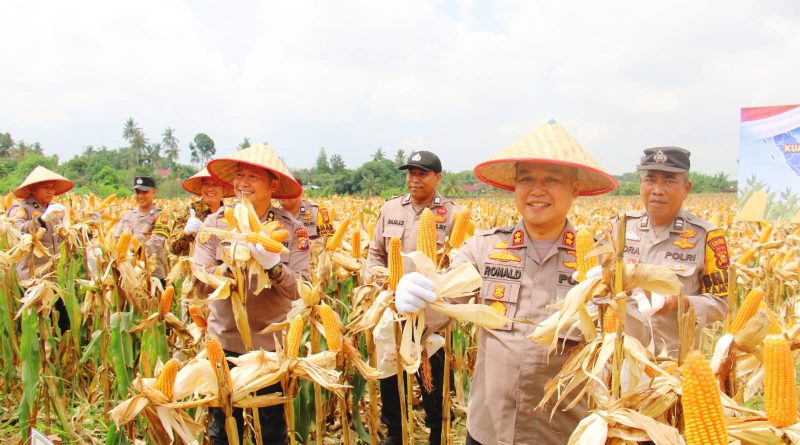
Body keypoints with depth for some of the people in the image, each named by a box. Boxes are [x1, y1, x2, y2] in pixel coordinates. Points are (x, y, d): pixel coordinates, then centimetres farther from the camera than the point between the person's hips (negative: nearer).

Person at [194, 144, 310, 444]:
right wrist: (230, 265, -28)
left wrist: (273, 266, -31)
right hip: (224, 342, 1)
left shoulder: (292, 228, -8)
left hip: (272, 343, -1)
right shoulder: (216, 223, -5)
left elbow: (301, 289, -14)